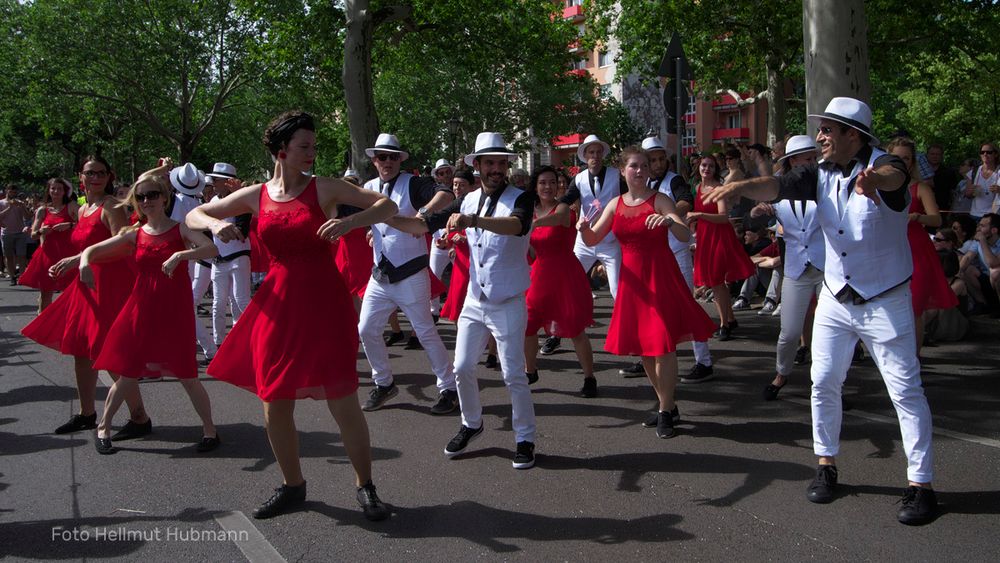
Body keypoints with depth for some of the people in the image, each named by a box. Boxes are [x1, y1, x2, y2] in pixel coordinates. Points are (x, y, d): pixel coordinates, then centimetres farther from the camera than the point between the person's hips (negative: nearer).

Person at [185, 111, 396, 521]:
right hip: (278, 304, 4)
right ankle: (293, 486, 28)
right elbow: (192, 216, 14)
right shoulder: (256, 196, 6)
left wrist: (349, 222, -20)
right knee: (274, 403, 8)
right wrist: (215, 224, -9)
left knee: (342, 400, -7)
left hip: (324, 302, -3)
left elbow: (388, 206, -3)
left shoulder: (325, 188, -2)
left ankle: (365, 486, 12)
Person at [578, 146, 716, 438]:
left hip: (660, 276, -5)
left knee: (663, 344, -8)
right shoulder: (615, 204, 8)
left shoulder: (659, 200, -6)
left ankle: (666, 411, 4)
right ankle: (668, 405, 26)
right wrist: (584, 228, -11)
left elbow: (686, 235, -16)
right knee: (641, 346, 10)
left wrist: (670, 221, -36)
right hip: (632, 278, 5)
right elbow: (592, 239, 11)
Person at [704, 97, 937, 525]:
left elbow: (894, 177, -42)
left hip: (885, 301, -5)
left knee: (906, 391, -2)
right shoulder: (821, 175, -4)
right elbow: (778, 186, -18)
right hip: (835, 298, 5)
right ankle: (826, 466, 24)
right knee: (823, 384, 8)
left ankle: (921, 485, 6)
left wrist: (873, 179, -66)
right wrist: (741, 186, -40)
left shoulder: (884, 165, -18)